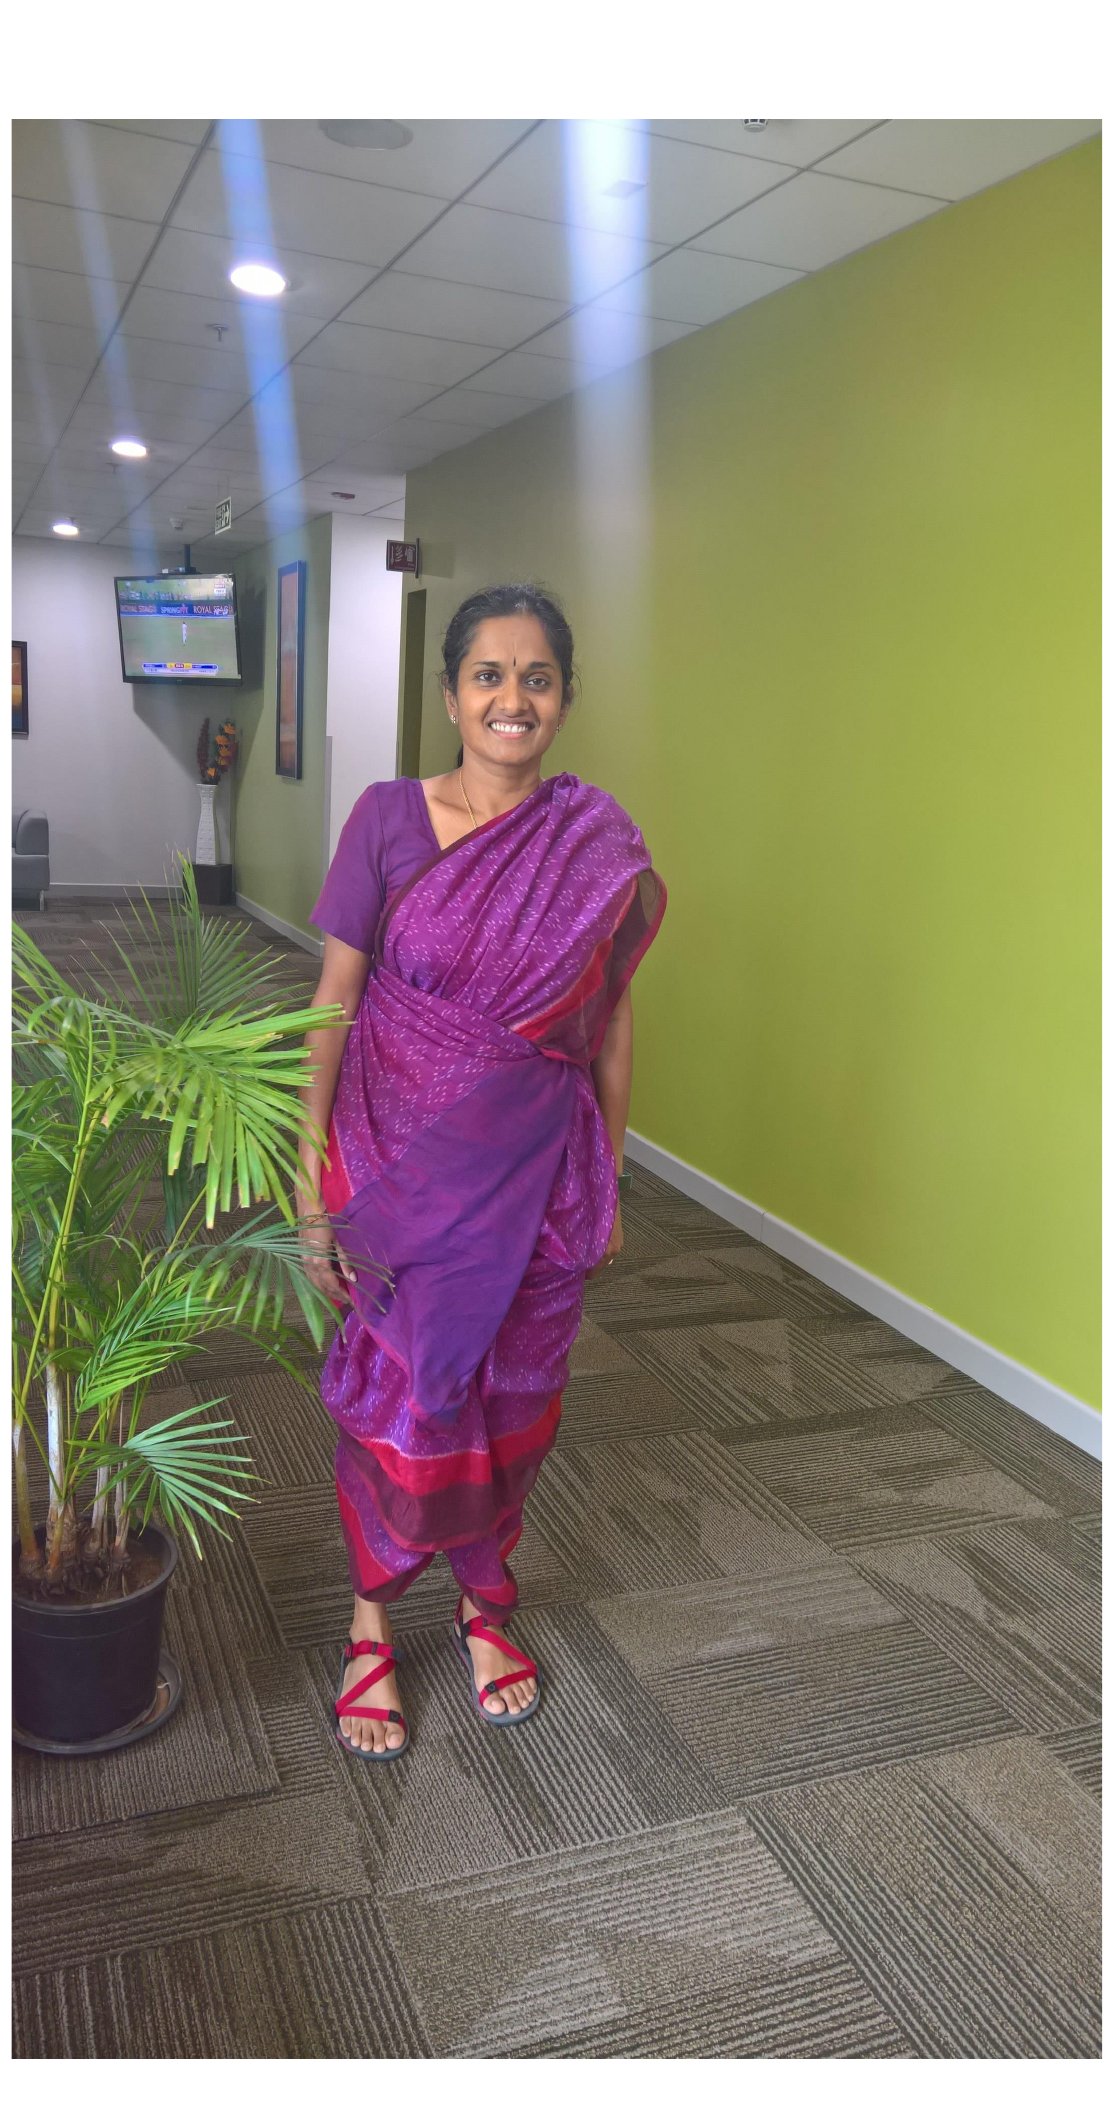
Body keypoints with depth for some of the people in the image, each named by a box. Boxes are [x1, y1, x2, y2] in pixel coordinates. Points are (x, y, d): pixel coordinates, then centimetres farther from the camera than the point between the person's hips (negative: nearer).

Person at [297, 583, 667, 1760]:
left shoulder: (602, 846, -2)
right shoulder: (388, 819, -7)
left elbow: (612, 1023, 4)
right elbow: (333, 1009, -5)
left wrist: (607, 1187, 7)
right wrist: (314, 1188, -7)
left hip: (536, 1172, 2)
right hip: (405, 1167, -1)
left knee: (511, 1401, 15)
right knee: (399, 1405, 8)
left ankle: (485, 1602, 40)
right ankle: (372, 1620, 34)